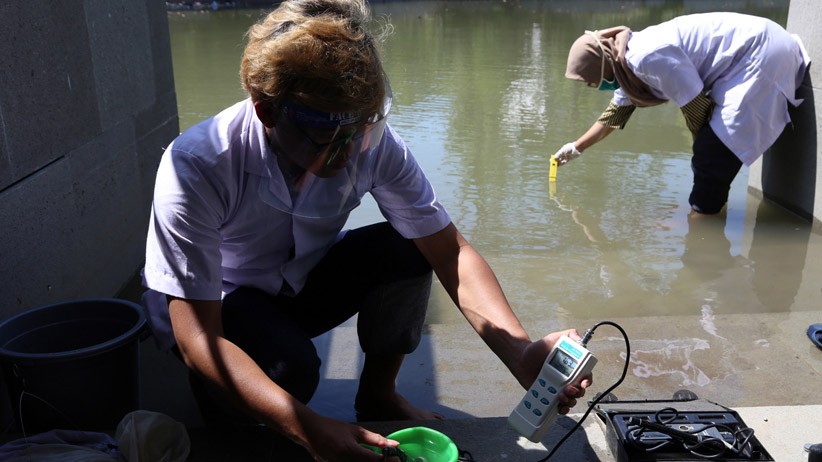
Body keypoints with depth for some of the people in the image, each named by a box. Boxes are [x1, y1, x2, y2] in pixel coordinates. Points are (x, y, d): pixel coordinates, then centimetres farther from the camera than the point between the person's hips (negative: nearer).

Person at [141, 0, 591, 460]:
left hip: (299, 283, 4)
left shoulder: (373, 142, -23)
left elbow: (450, 252, -21)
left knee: (407, 249, -23)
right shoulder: (196, 168, -33)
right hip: (212, 305, -3)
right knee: (290, 366, -35)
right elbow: (196, 338, -34)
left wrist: (521, 353, -38)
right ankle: (215, 395, 2)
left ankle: (378, 395, 2)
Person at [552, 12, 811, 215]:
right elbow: (614, 114, 22)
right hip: (753, 51, 10)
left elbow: (696, 107, -19)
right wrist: (576, 148, 29)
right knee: (709, 148, 16)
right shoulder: (629, 60, 7)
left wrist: (704, 150, -1)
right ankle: (706, 204, 27)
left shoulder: (648, 56, -26)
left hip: (761, 55, -10)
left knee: (712, 151, -9)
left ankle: (702, 213, 6)